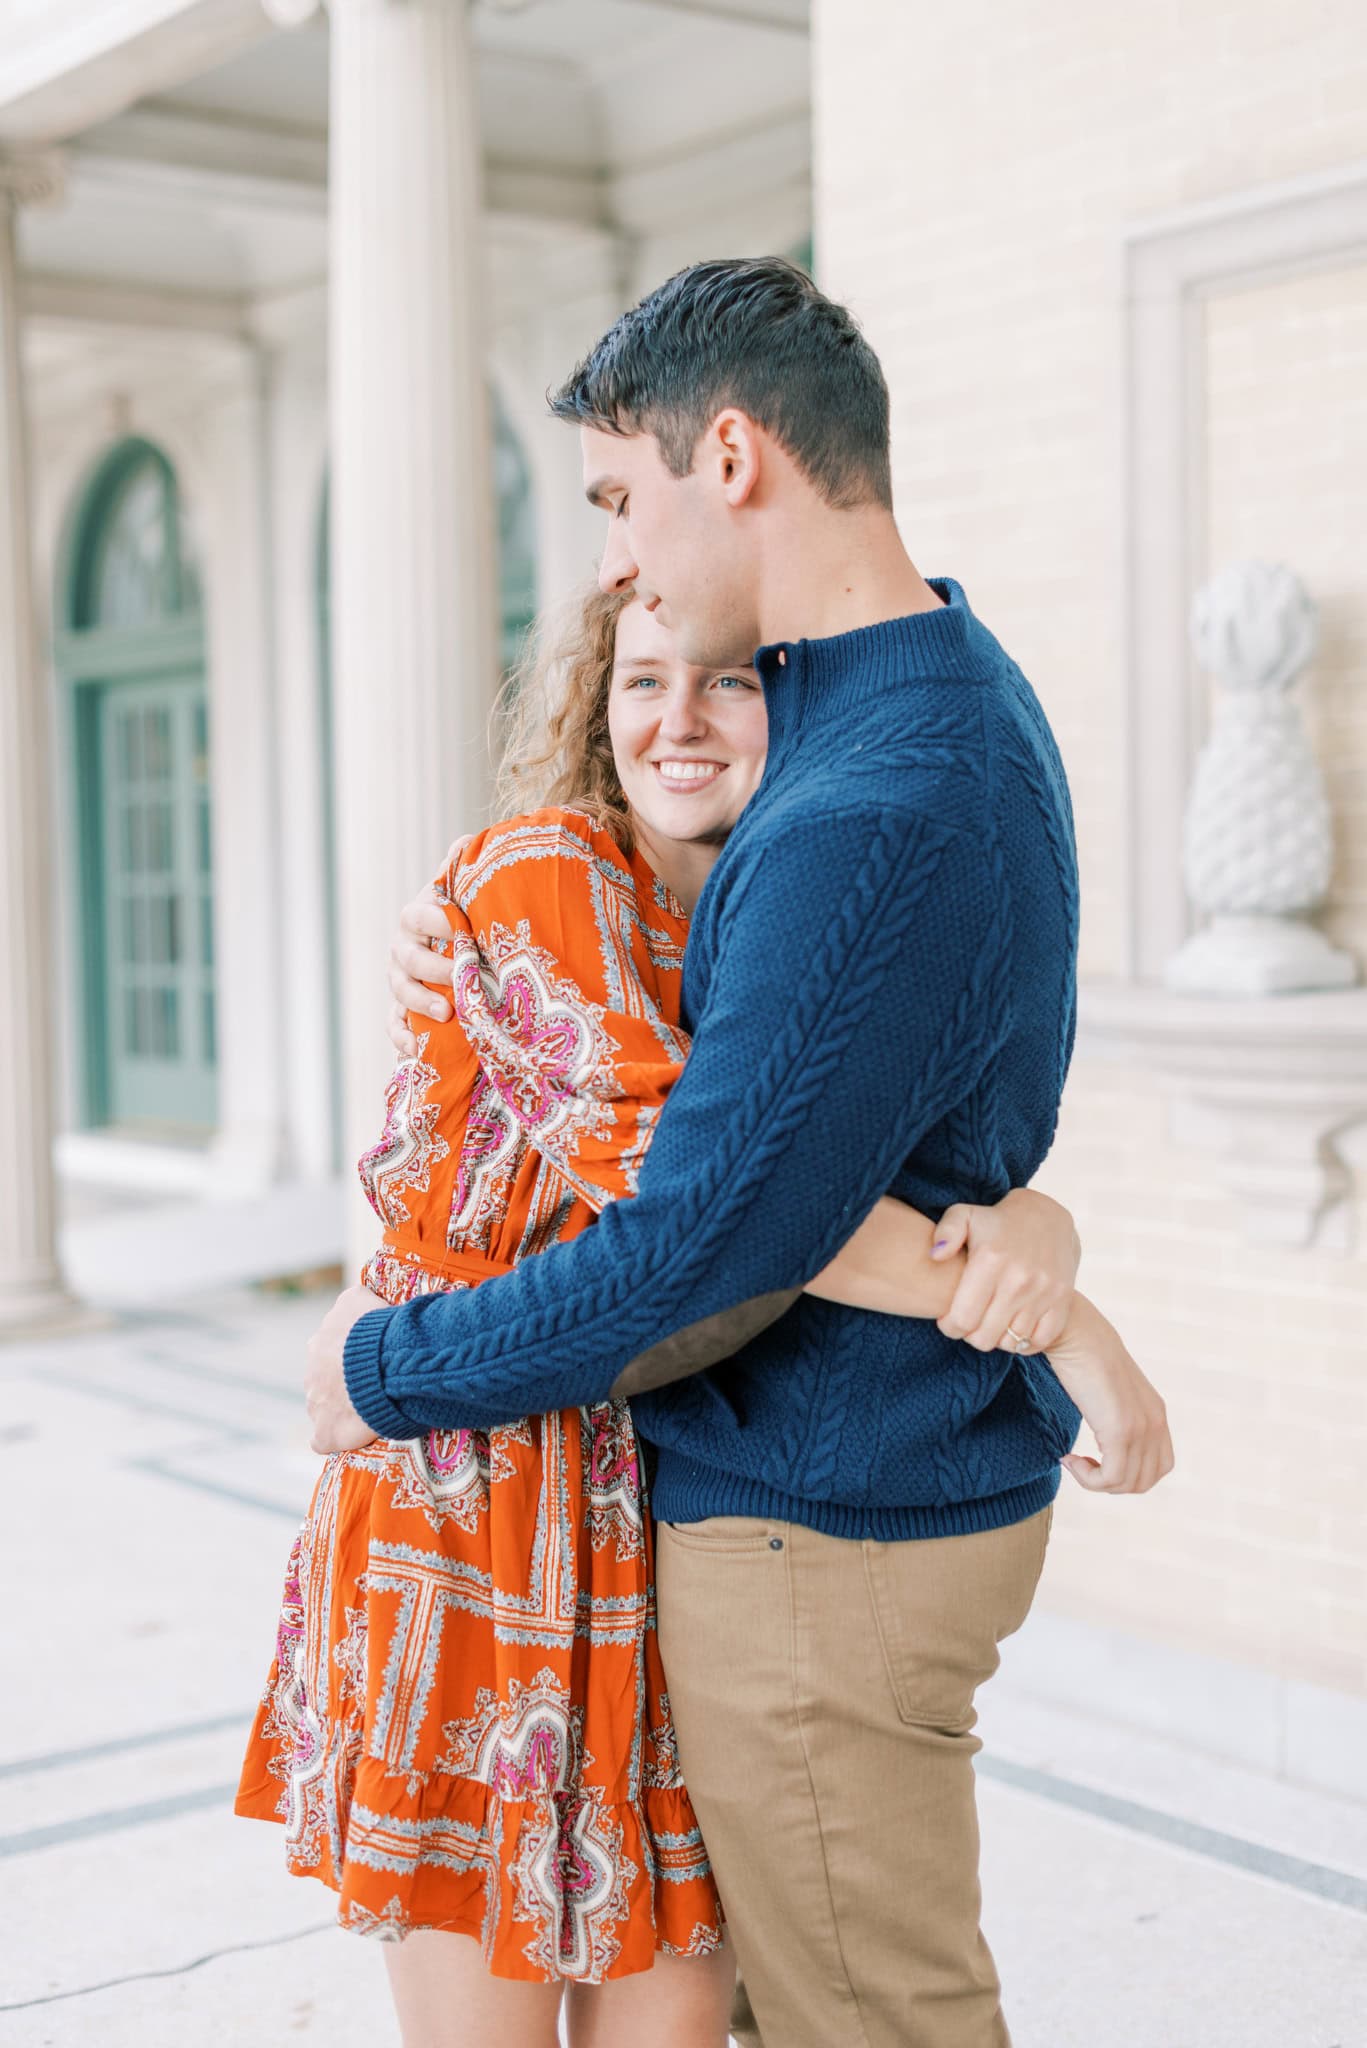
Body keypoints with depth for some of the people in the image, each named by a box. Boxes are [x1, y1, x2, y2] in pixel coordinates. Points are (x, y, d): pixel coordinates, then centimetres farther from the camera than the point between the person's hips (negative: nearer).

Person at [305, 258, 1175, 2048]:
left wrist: (384, 1368, -12)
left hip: (826, 1530, -10)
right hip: (926, 1462, 10)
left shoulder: (865, 825, -29)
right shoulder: (960, 685, 5)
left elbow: (700, 1253, -27)